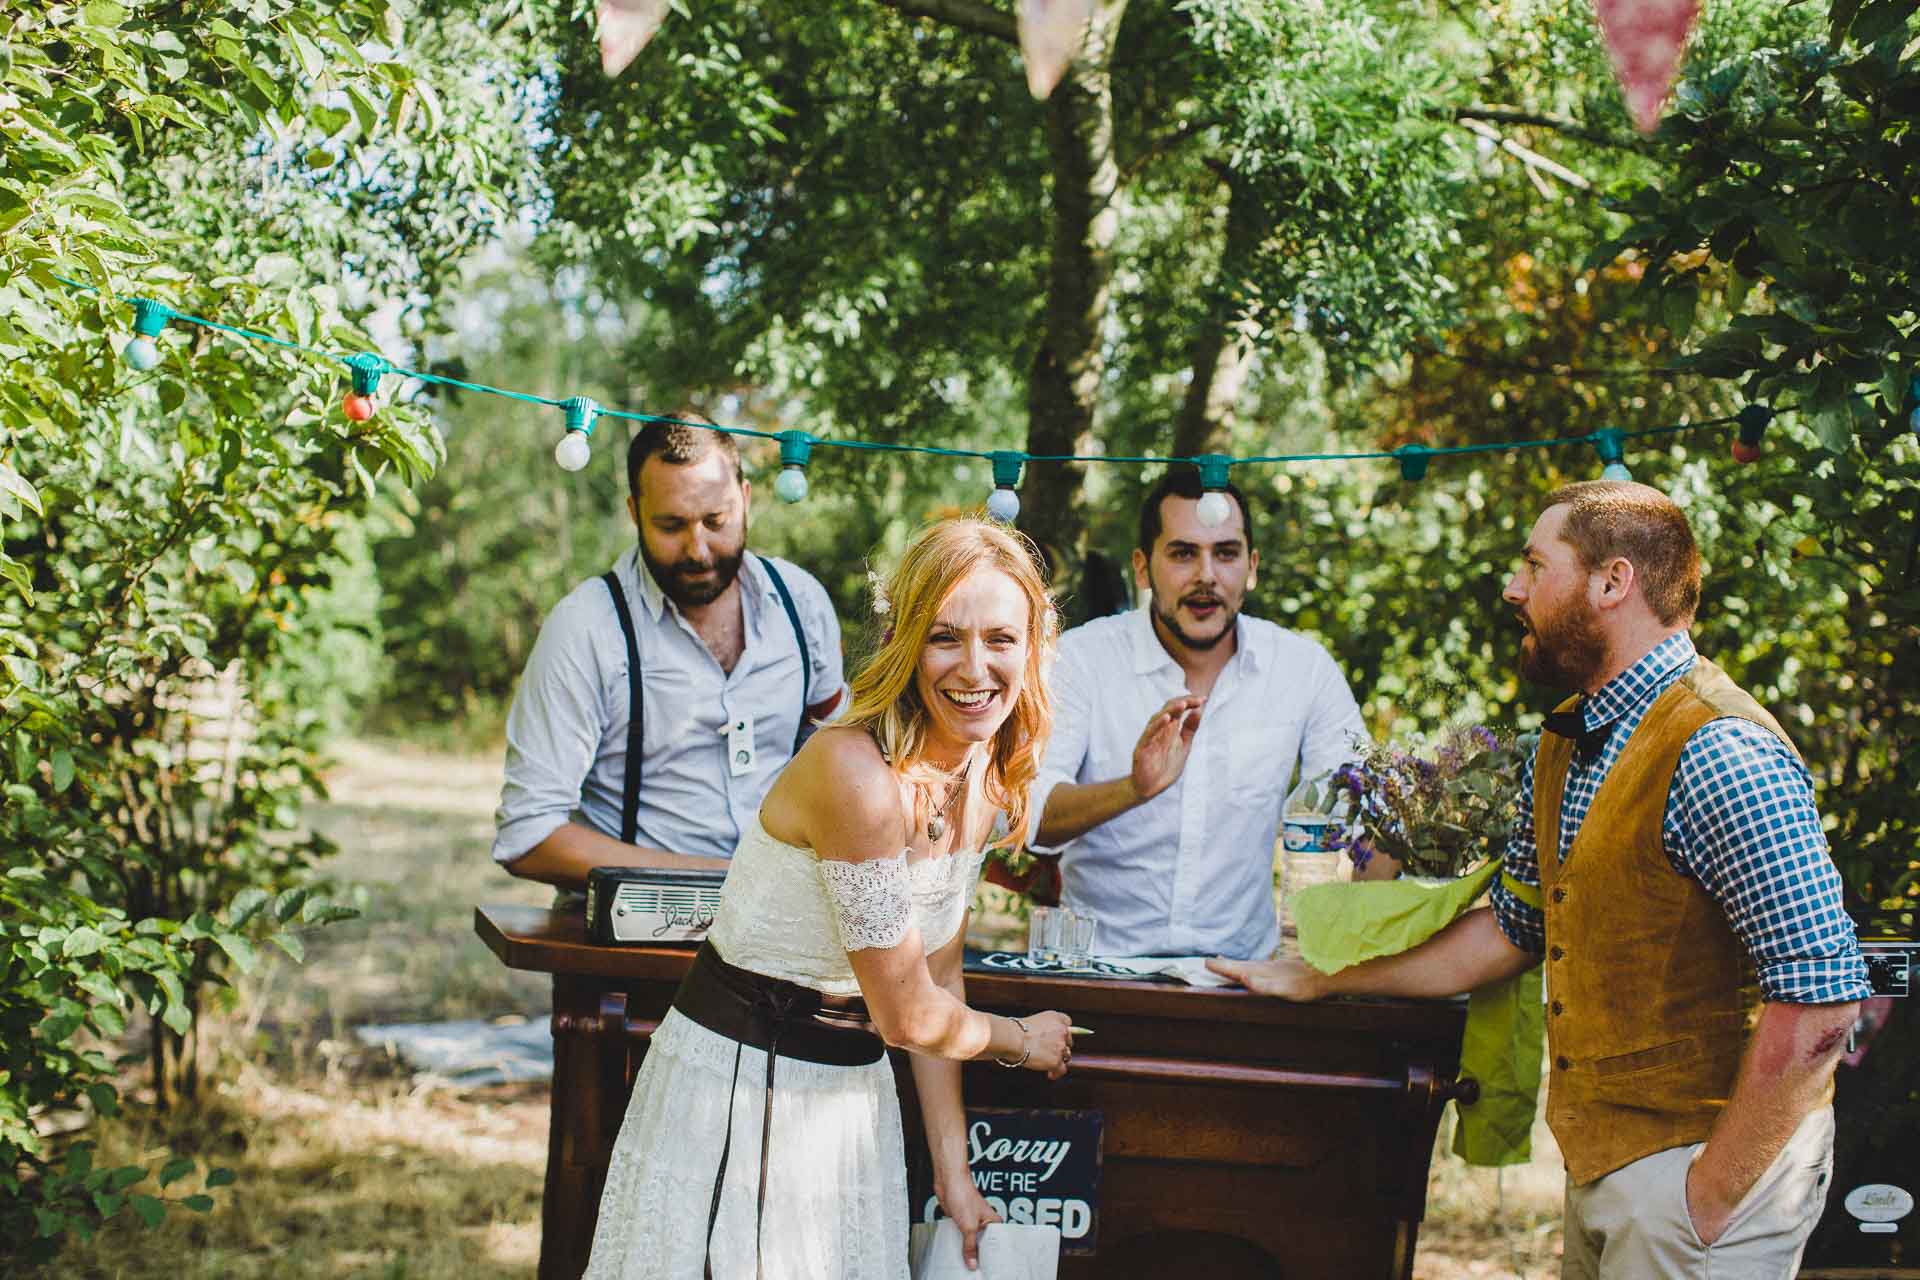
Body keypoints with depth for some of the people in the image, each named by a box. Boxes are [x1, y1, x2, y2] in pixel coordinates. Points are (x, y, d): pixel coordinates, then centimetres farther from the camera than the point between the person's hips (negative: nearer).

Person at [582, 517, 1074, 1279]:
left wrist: (952, 1172, 8)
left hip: (850, 1087, 8)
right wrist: (1023, 1041, 1)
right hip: (739, 1080, -8)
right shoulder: (858, 773, -25)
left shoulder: (986, 785, 1)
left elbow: (938, 976, 9)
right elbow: (908, 1016, -18)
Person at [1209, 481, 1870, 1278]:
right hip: (1599, 1167, 8)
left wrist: (1709, 1194, -21)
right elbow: (1515, 926, 22)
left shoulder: (1720, 756, -20)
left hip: (1706, 1157, -8)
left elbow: (1821, 998, -25)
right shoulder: (1565, 748, 10)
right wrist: (1315, 983, 22)